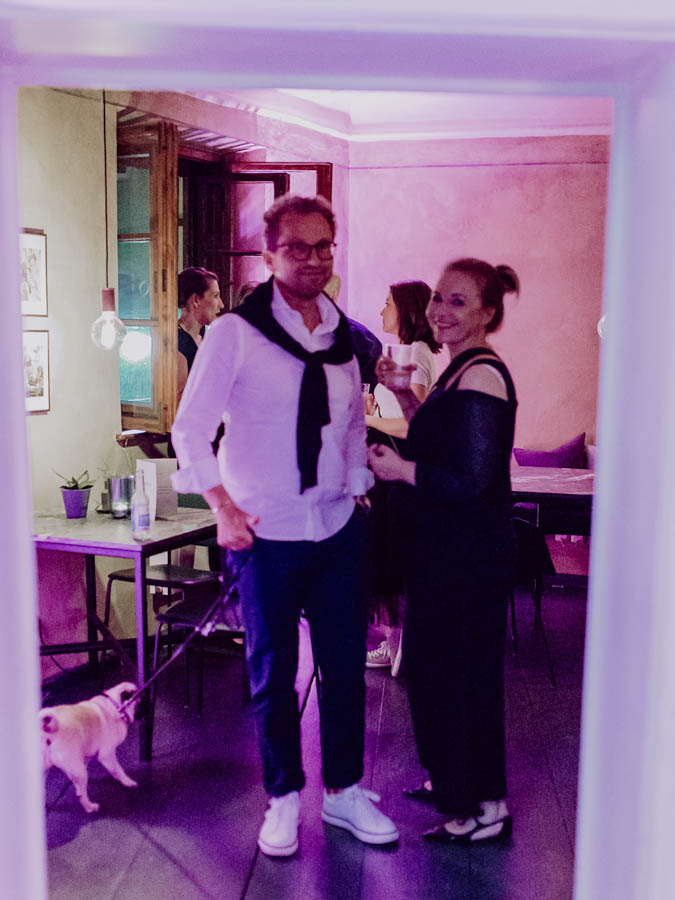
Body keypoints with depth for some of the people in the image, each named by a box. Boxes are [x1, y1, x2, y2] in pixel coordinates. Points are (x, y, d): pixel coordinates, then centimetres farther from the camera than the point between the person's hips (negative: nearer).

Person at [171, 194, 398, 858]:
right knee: (273, 674, 9)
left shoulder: (344, 336, 8)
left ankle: (344, 792, 29)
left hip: (338, 530, 4)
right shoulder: (235, 332, -7)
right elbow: (191, 429, -8)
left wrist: (357, 489, 11)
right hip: (265, 534, -4)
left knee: (346, 666, 11)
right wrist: (223, 507, -16)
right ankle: (284, 797, 27)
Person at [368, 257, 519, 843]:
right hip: (451, 546, 10)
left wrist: (401, 470, -16)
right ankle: (452, 782, 38)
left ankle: (485, 808, 20)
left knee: (462, 672, 3)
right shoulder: (464, 369, 11)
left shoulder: (480, 376, -20)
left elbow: (473, 481, -26)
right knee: (435, 663, 20)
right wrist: (404, 395, 10)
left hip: (470, 553, -10)